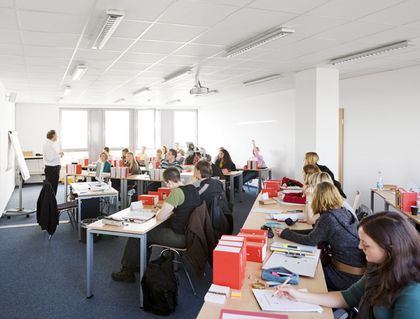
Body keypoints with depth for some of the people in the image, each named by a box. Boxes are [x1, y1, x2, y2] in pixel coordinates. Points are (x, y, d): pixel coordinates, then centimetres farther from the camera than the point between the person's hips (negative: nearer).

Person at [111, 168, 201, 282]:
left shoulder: (177, 192, -24)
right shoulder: (192, 188, 4)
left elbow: (160, 217, -21)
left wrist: (160, 211, 1)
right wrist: (169, 211, 10)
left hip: (180, 236, -9)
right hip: (189, 231, 10)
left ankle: (127, 272, 18)